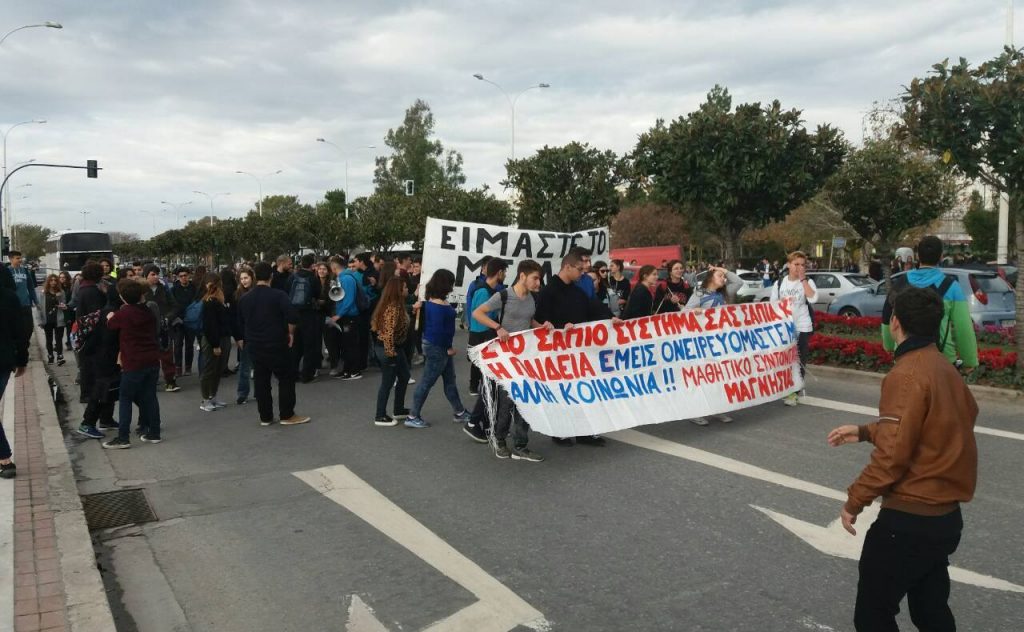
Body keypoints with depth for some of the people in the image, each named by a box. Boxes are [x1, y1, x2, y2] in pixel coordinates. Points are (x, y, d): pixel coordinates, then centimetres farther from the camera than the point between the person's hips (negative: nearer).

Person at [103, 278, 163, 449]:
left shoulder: (123, 313, -10)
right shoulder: (148, 312, 7)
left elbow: (111, 325, 7)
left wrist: (110, 317, 28)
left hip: (134, 363, -6)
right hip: (153, 360, 6)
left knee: (125, 399, 2)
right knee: (150, 397, 11)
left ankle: (123, 438, 0)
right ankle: (154, 433, 15)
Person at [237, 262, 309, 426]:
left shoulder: (244, 298, 6)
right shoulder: (278, 295, -12)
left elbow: (240, 322, 15)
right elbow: (292, 317, -23)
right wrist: (290, 333, -6)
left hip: (254, 346, 5)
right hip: (276, 345, -5)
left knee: (260, 380, 10)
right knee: (286, 378, 5)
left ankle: (265, 417, 15)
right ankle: (287, 415, 6)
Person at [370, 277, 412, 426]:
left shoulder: (397, 305, 8)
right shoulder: (393, 308, -24)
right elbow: (388, 333, -29)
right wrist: (390, 353, -24)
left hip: (396, 347, 11)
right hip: (388, 349, -11)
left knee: (404, 377, 21)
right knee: (388, 382, 1)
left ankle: (399, 410, 33)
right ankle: (380, 417, 13)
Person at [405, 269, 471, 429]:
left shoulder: (435, 301, 6)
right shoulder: (438, 306, -24)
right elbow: (438, 330, -25)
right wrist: (448, 347, -16)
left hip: (441, 347, 10)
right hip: (437, 347, -10)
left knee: (450, 380, 19)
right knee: (426, 382, 0)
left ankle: (459, 412, 31)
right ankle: (413, 417, 9)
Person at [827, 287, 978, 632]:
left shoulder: (906, 375, -21)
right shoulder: (946, 370, 5)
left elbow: (892, 454, -22)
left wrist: (854, 501, -11)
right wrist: (864, 431, 18)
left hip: (910, 518, -9)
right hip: (946, 515, 9)